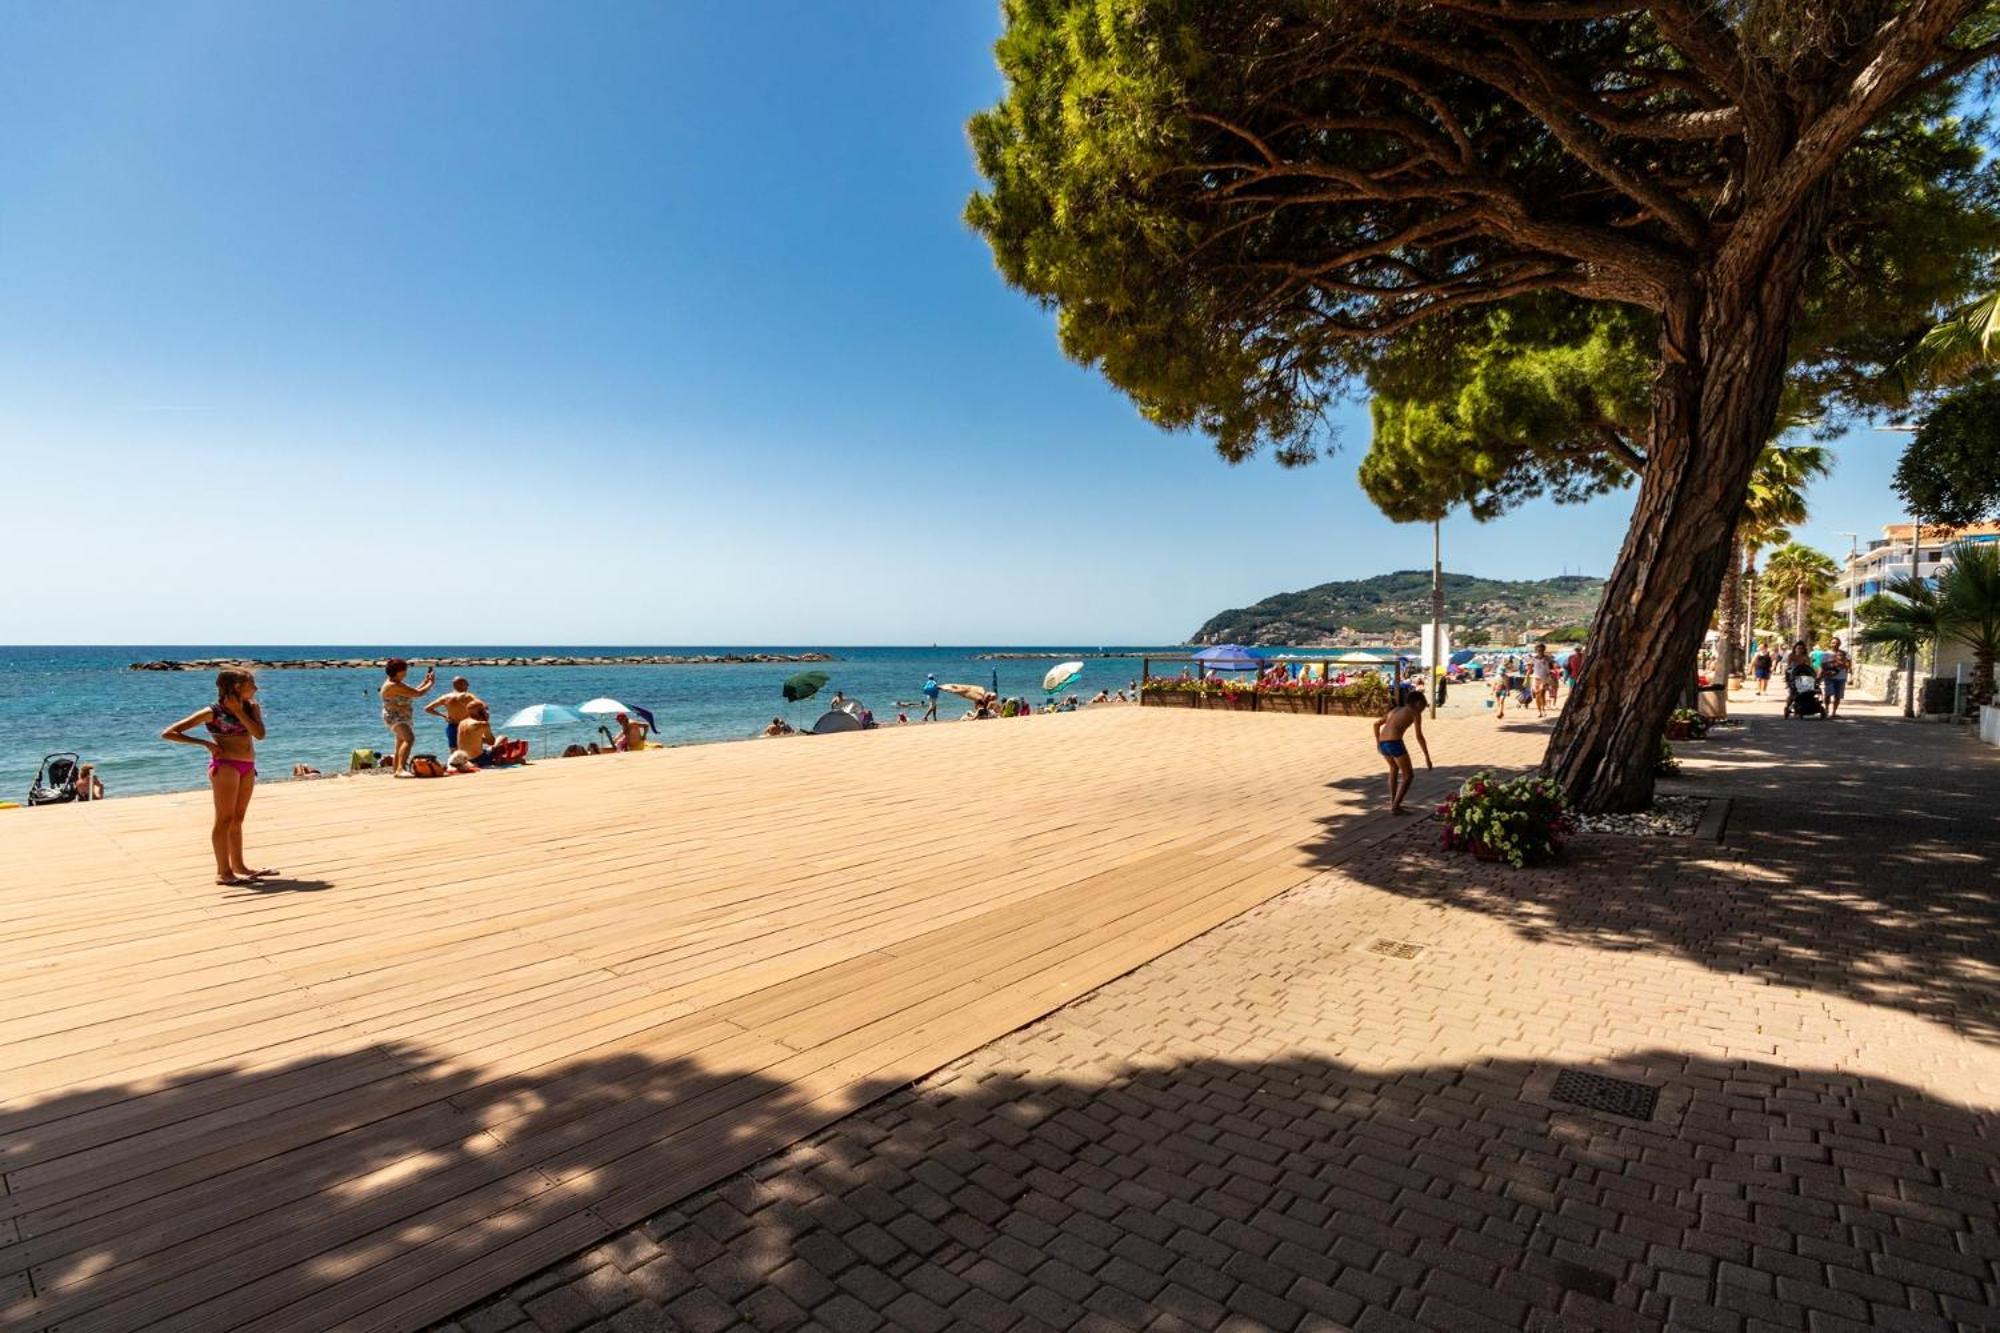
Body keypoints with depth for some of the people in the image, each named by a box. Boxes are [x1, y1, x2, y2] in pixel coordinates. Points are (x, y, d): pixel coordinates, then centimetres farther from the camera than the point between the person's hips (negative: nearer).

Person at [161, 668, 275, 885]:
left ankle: (239, 866, 21)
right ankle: (224, 872, -1)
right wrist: (206, 743, -9)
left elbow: (260, 734, -8)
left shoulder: (251, 707, 8)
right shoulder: (213, 712, -7)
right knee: (225, 819, -4)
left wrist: (239, 712, -9)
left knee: (237, 819, 14)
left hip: (248, 767, 6)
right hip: (225, 765, -6)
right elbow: (168, 733, -5)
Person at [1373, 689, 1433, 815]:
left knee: (1394, 768, 33)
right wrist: (1427, 757, 2)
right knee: (1409, 776, 6)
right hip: (1394, 743, -7)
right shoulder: (1415, 712, 7)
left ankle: (1393, 802, 33)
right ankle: (1395, 807, -2)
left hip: (1382, 743, 7)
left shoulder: (1396, 710, 26)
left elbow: (1376, 724, 30)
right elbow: (1419, 736, -1)